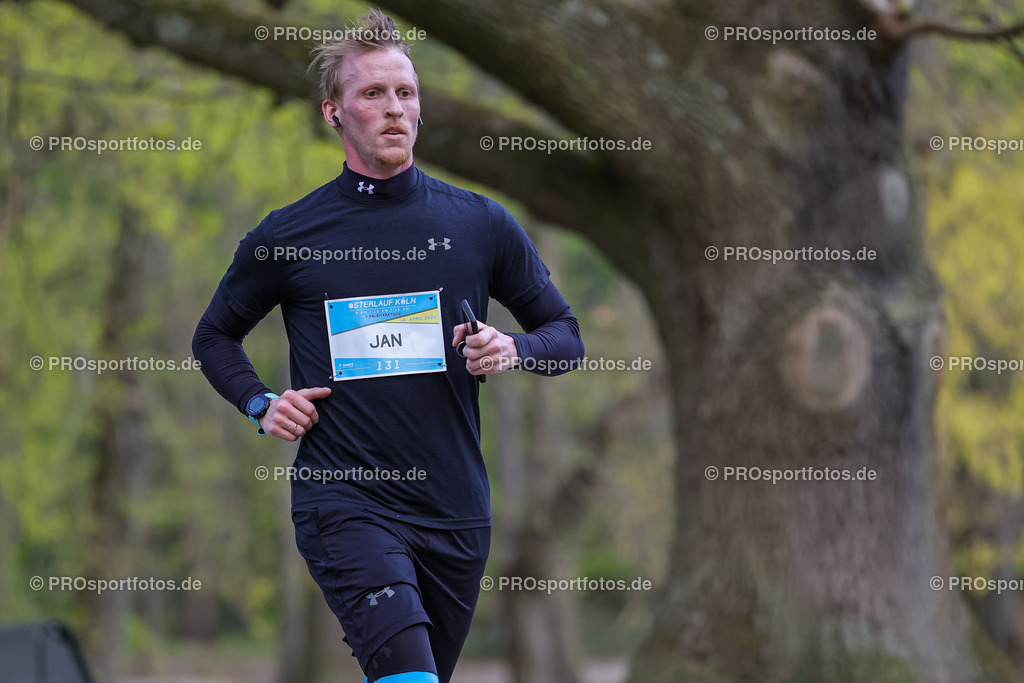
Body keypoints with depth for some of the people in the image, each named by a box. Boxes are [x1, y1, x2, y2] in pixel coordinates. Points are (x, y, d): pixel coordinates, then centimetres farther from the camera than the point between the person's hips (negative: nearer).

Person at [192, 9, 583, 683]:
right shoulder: (286, 234, 3)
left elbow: (566, 334, 14)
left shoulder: (481, 223, 6)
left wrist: (513, 349, -8)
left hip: (456, 512, 3)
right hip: (343, 500, -3)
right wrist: (261, 403, 1)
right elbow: (216, 335, 19)